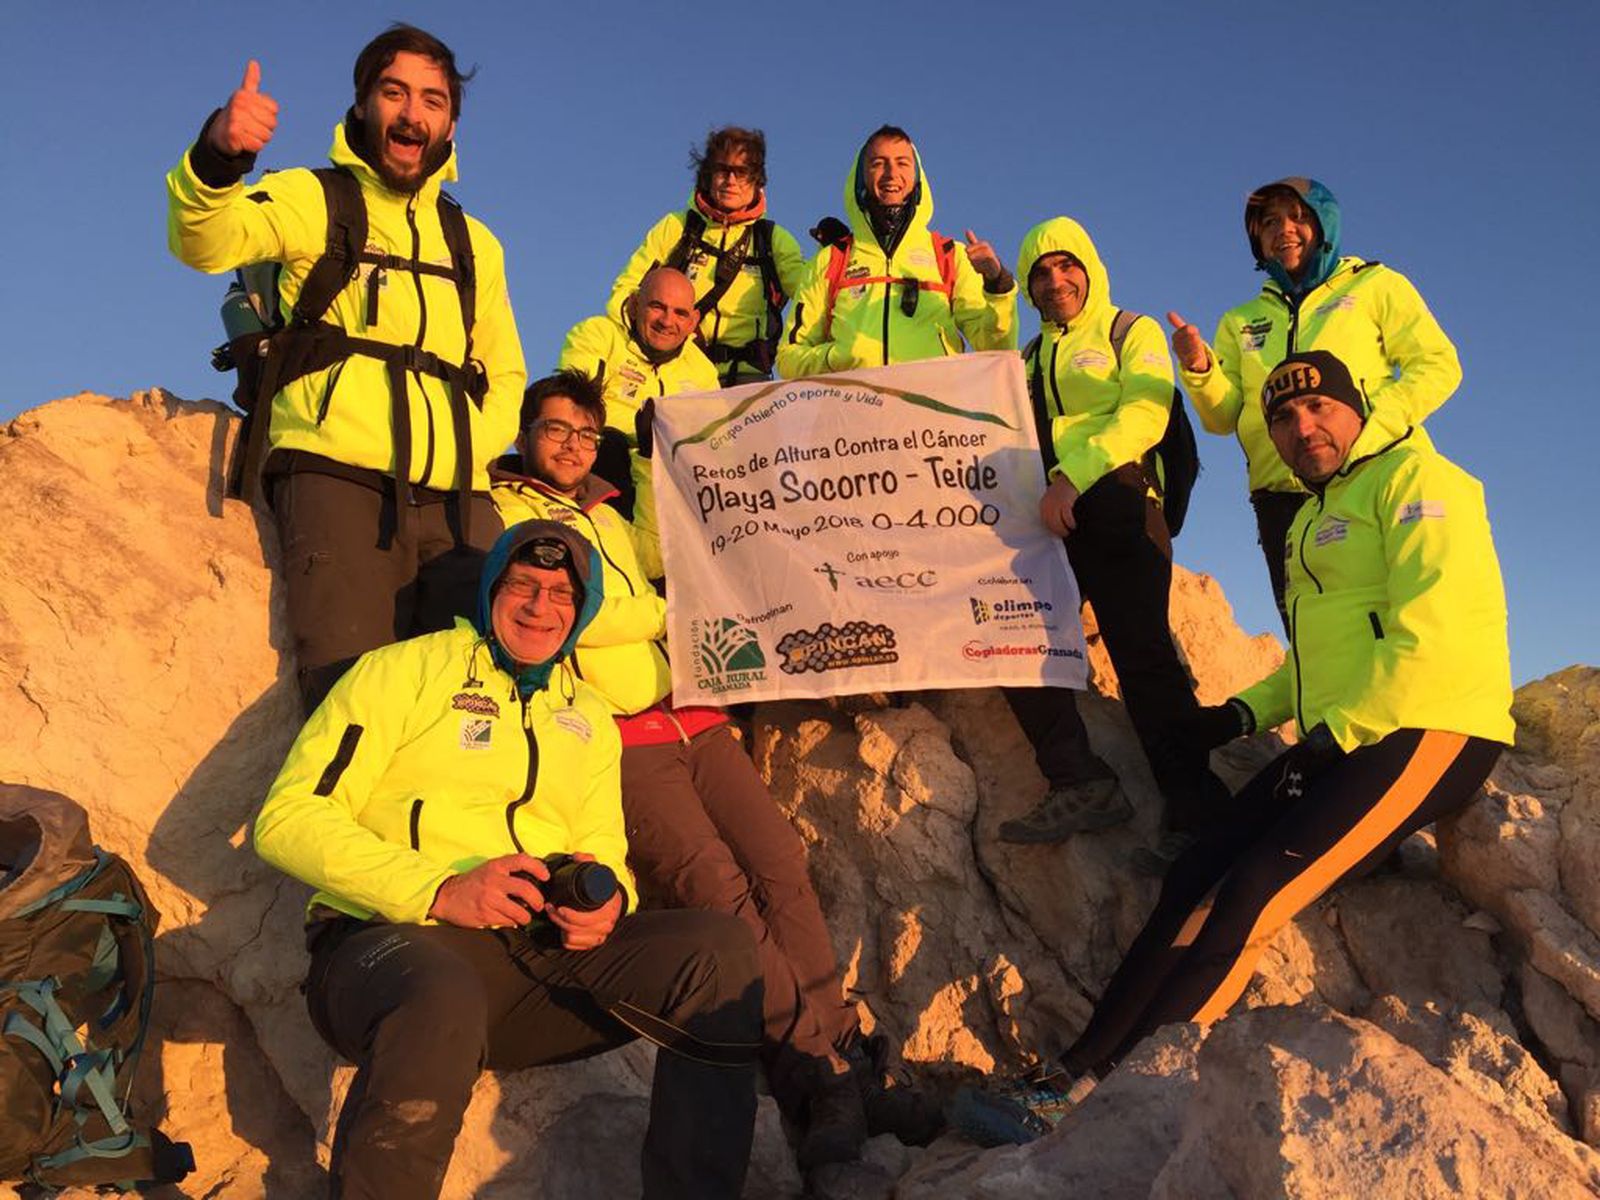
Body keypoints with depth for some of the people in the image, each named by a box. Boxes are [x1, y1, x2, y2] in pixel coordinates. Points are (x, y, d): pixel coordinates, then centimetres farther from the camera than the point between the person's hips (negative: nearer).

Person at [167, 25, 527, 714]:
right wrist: (216, 158, -29)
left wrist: (472, 450, 6)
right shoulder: (313, 199, 13)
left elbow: (505, 375, 27)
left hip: (457, 498, 4)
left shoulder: (473, 242, 25)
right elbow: (205, 243, -7)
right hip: (337, 479, -3)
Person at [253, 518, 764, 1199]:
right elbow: (287, 818, -4)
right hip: (397, 938, -4)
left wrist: (607, 898, -4)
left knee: (721, 949, -21)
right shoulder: (407, 671, 6)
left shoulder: (589, 717, 22)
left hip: (550, 946, 4)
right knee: (441, 1000, -41)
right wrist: (440, 890, -19)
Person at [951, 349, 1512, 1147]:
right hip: (1338, 746, 8)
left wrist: (1337, 732, -15)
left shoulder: (1415, 481, -3)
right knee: (1195, 879, -7)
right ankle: (1076, 1074, -8)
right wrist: (1245, 712, 13)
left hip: (1429, 734, -8)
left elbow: (1436, 637, -16)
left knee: (1251, 896, -21)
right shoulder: (1312, 519, 24)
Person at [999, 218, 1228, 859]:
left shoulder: (1133, 333, 13)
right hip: (1045, 512, 5)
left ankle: (1195, 812, -12)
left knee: (1140, 652, -14)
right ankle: (1079, 782, -8)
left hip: (1113, 502, -5)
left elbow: (1145, 414, -6)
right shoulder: (1030, 358, 30)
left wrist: (1072, 478, -19)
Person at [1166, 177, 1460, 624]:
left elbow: (1438, 365, 3)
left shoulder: (1375, 285, 14)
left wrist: (1367, 426, -13)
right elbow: (1223, 416, 12)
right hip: (1282, 498, 3)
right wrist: (1199, 369, -10)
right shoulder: (1241, 322, 23)